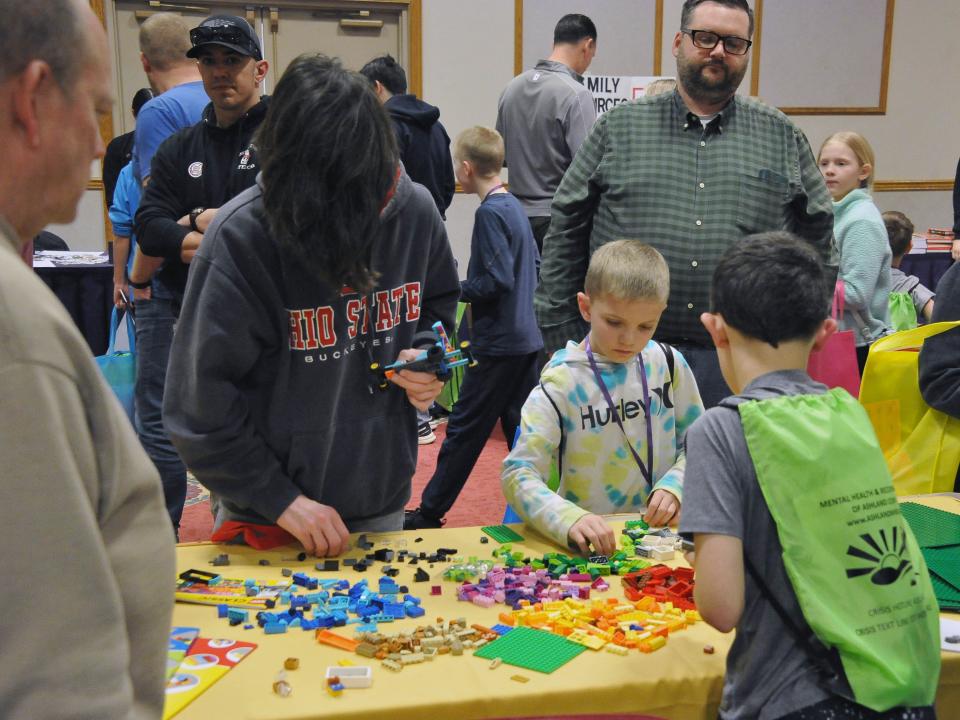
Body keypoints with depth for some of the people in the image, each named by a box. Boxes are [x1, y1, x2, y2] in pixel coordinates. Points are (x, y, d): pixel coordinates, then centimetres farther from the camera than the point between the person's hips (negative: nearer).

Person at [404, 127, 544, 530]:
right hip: (526, 335, 9)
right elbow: (533, 266, 18)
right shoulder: (514, 206, 11)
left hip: (497, 342, -9)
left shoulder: (489, 213, -16)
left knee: (464, 429, 0)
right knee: (520, 426, 13)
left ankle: (429, 513, 10)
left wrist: (457, 291, -9)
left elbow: (498, 280, -21)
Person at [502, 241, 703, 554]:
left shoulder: (668, 364, 2)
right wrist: (569, 519, -32)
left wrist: (675, 485, -8)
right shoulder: (562, 381, -9)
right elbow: (518, 473, -15)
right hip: (589, 547, -2)